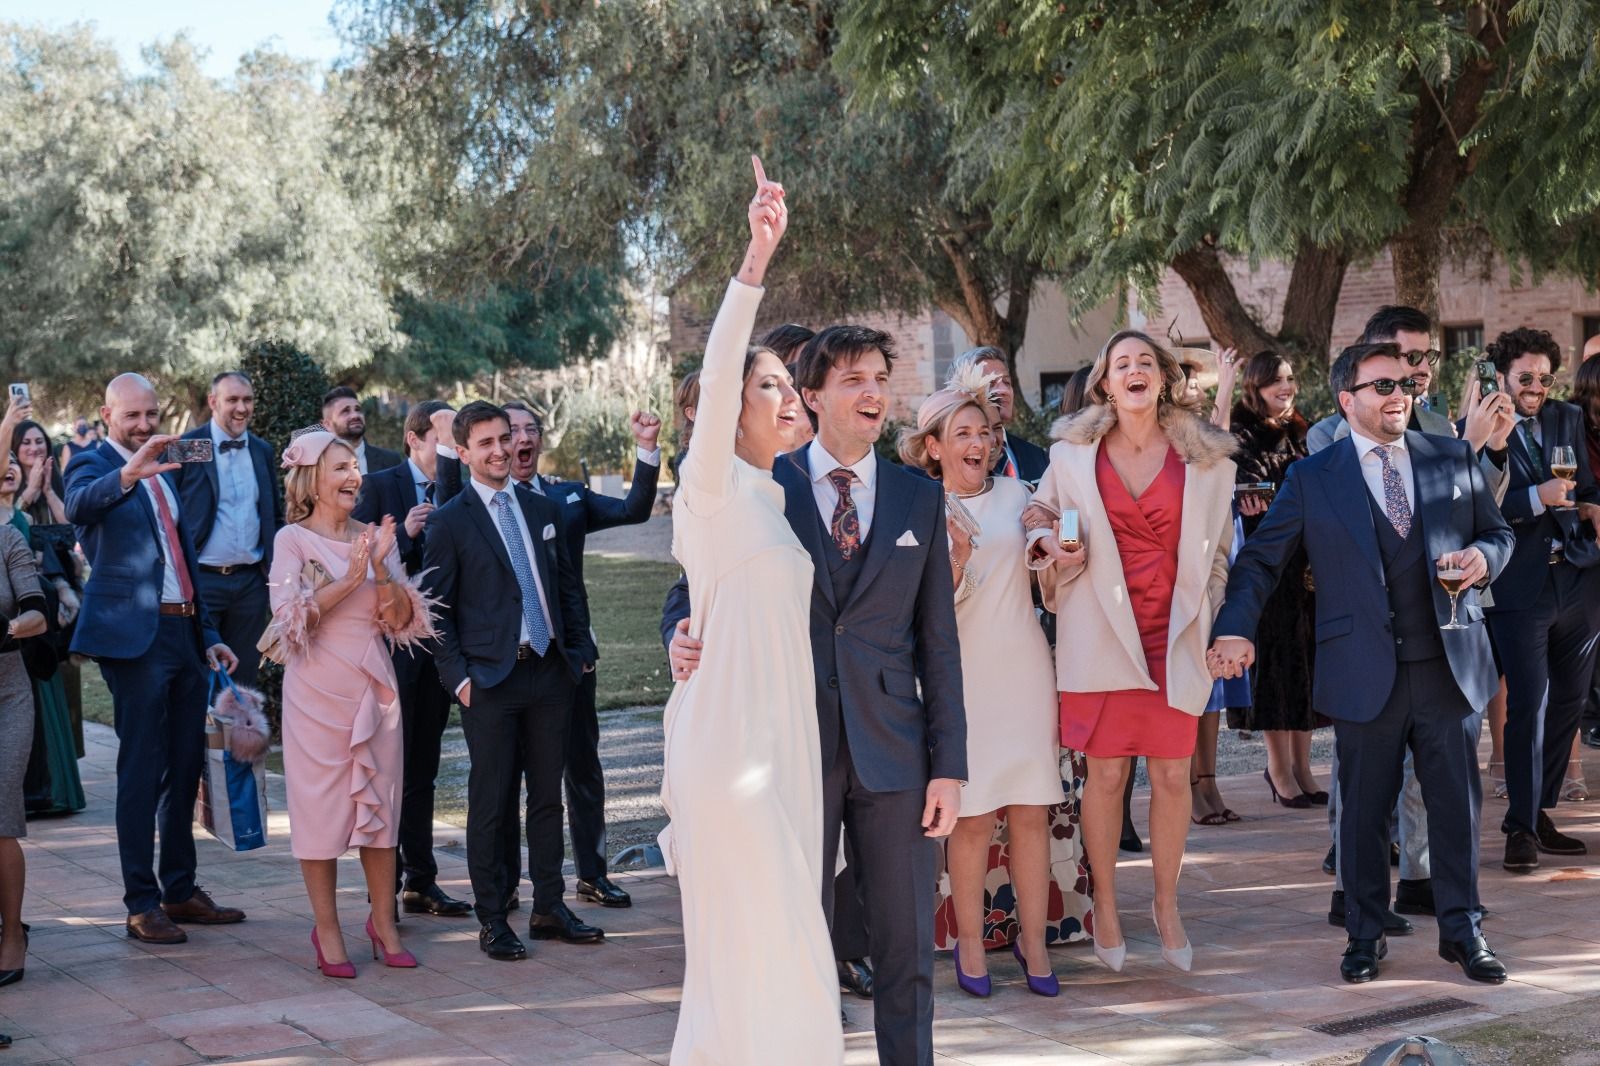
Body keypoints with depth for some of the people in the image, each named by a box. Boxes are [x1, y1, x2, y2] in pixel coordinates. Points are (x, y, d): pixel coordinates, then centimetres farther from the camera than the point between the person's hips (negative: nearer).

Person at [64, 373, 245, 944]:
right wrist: (130, 472, -48)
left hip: (184, 633, 8)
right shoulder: (92, 464, -4)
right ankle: (142, 903, 1)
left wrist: (208, 634, 18)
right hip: (134, 635, -7)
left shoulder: (164, 473, 19)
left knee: (186, 764, 12)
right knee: (142, 768, -5)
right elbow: (80, 506, -29)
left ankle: (180, 890, 22)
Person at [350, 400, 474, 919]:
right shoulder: (380, 486, -4)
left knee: (424, 768, 12)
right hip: (393, 639, -5)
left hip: (439, 642, 5)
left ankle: (420, 881, 19)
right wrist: (404, 534, -21)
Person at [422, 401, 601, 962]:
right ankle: (491, 919, 9)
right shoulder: (449, 522, -2)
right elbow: (436, 609, -3)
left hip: (549, 671, 5)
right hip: (491, 678, -5)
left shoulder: (543, 510, 13)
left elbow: (568, 588, 17)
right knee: (490, 803, 1)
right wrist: (457, 675, -10)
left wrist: (581, 650, 8)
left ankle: (549, 907, 19)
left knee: (547, 795, 10)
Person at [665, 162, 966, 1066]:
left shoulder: (919, 497, 6)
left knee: (907, 950, 7)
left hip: (893, 750, 2)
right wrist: (687, 636, -19)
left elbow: (938, 638, 5)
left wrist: (949, 764, 0)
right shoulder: (762, 488, 1)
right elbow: (701, 582, 5)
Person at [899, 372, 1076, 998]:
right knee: (973, 816, -3)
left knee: (1032, 812, 2)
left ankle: (1034, 942, 10)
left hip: (1024, 671, 3)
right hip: (962, 678, -3)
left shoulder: (1015, 494, 9)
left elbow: (1044, 579, 17)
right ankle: (970, 943, 10)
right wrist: (956, 559, -20)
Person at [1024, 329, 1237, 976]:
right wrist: (1051, 546, -7)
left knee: (1172, 776, 4)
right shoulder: (1073, 453, 3)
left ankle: (1167, 906, 21)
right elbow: (1039, 517, 16)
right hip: (1102, 633, -1)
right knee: (1105, 775, 3)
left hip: (1176, 635, 1)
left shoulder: (1205, 459, 4)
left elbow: (1217, 549, 10)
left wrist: (1215, 627, 3)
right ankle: (1105, 907, 18)